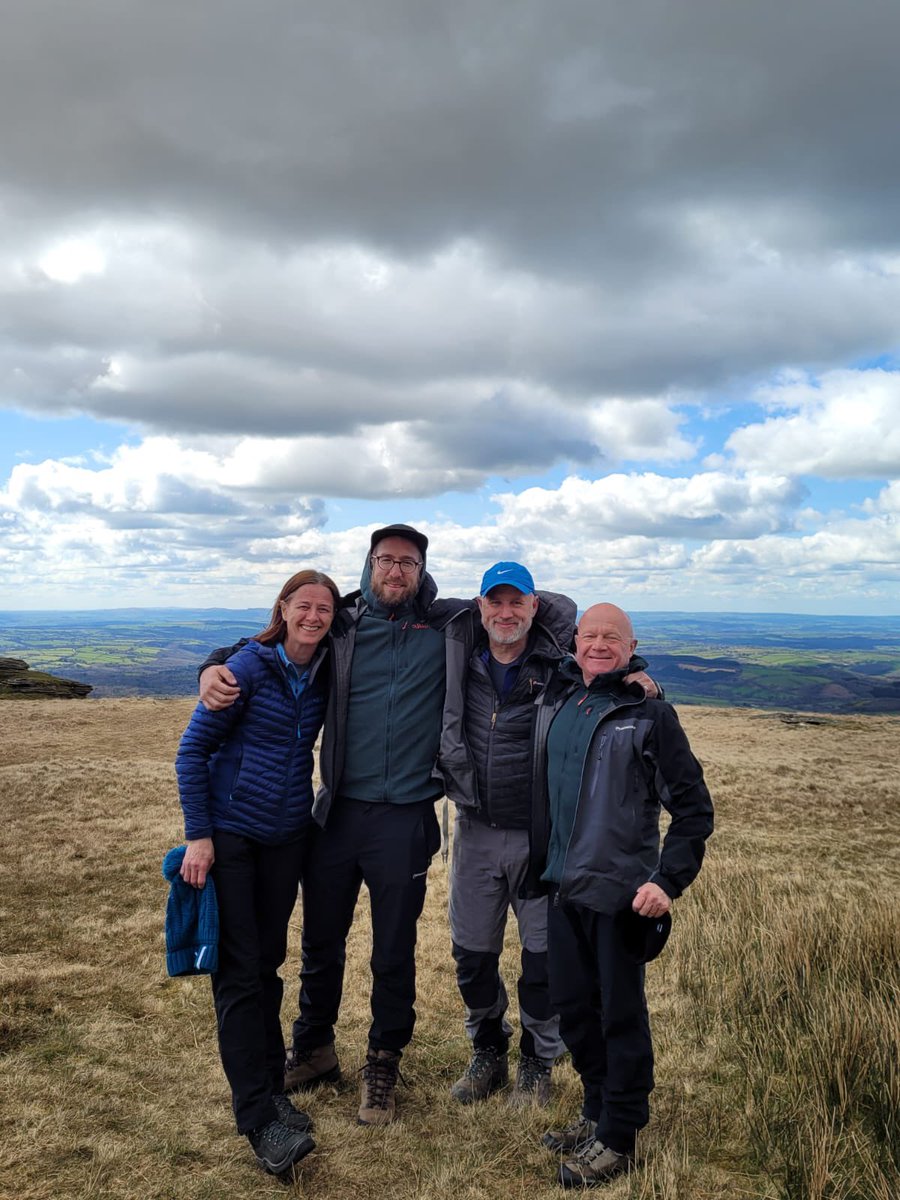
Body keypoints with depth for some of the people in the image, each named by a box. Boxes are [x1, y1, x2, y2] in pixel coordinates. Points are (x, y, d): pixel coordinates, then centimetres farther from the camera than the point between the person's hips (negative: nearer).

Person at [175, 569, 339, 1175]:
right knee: (239, 971, -1)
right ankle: (258, 1116, 6)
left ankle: (272, 1089, 26)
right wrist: (198, 835, -12)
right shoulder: (249, 666, -14)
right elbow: (193, 749, -10)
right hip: (230, 833, -4)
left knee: (268, 962, 13)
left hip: (288, 835, 4)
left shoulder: (326, 676, -1)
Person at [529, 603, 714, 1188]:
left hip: (623, 894, -5)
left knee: (620, 1015, 7)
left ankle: (617, 1139, 25)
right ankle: (598, 1112, 37)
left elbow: (694, 808, -8)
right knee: (573, 1007, 16)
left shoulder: (650, 713, -8)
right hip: (564, 887, 5)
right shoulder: (553, 703, 5)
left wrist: (670, 881, -17)